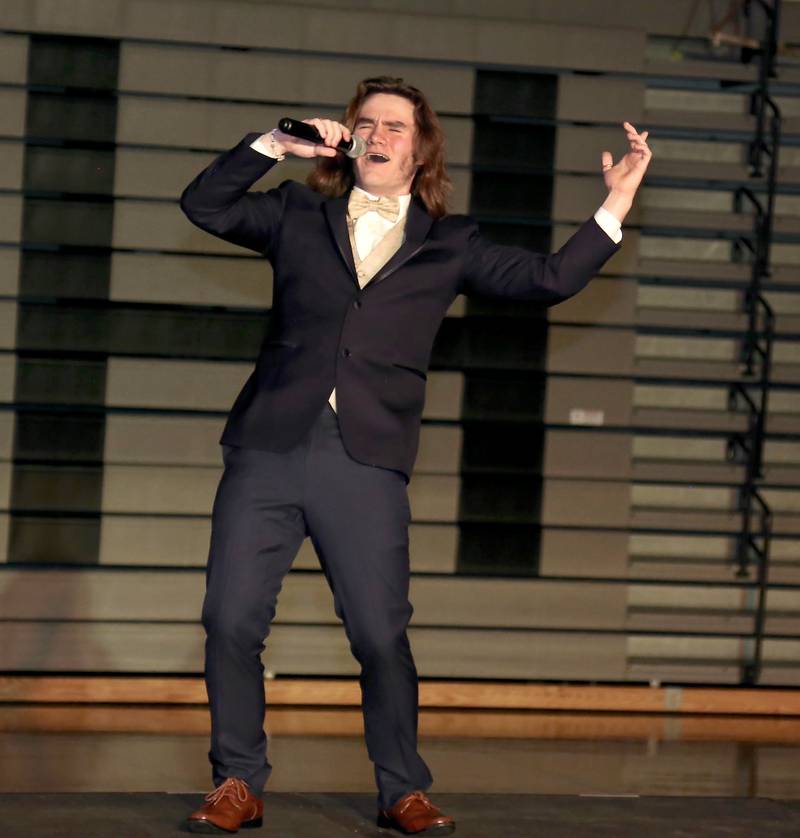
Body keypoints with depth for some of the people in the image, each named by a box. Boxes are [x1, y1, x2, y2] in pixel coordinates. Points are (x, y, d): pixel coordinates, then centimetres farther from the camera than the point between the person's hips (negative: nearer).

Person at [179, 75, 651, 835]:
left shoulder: (447, 245, 14)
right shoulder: (299, 215, 17)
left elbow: (548, 279, 10)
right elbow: (204, 204, 13)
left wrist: (616, 205, 2)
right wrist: (274, 145, 4)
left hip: (366, 465, -1)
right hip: (268, 451, 1)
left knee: (382, 635, -7)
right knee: (231, 622, -4)